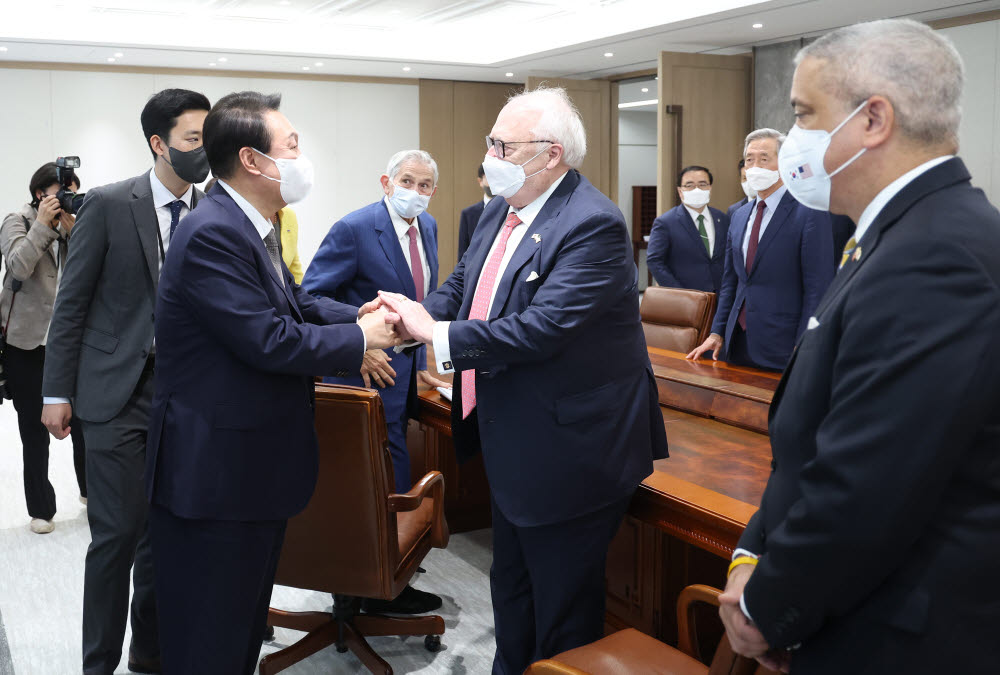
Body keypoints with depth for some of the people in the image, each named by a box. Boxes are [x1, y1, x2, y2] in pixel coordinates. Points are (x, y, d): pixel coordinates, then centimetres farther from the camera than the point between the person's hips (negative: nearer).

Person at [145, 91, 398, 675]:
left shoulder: (252, 226, 8)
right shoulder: (213, 234, -23)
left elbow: (295, 302, 15)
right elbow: (268, 340, -26)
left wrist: (359, 316, -1)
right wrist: (359, 341, -14)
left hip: (257, 464, 10)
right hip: (214, 473, -10)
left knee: (247, 617, 24)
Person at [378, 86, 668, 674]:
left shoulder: (593, 224, -22)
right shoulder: (500, 212, 7)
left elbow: (543, 328, -30)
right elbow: (460, 289, 11)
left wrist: (437, 334, -25)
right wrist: (412, 316, -10)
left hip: (569, 451, -9)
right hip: (514, 446, 9)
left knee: (563, 609, 7)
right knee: (511, 585, 26)